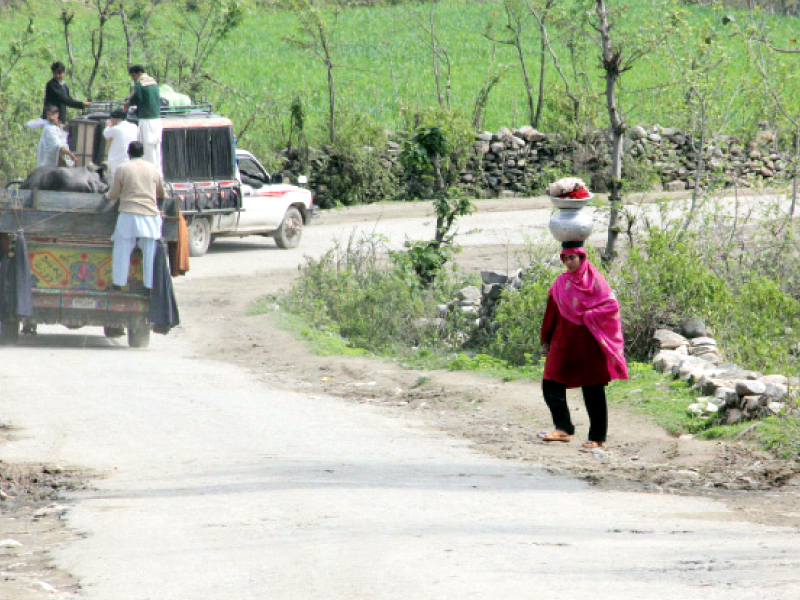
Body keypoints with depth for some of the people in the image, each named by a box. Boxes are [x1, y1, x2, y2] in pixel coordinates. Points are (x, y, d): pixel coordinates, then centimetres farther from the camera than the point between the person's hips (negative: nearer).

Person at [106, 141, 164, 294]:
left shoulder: (122, 170, -1)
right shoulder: (153, 169, 7)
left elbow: (113, 195, 6)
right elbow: (161, 193, 19)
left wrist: (108, 195, 30)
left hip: (129, 215, -2)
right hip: (150, 214, 2)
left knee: (122, 250, 6)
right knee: (149, 252, 5)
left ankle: (118, 283, 6)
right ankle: (149, 286, 3)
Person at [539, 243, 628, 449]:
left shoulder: (594, 280, -3)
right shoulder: (561, 283, 10)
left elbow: (612, 306, -9)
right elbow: (551, 314, 15)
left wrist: (587, 316, -15)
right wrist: (546, 340, 13)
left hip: (589, 342, -5)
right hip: (564, 342, 5)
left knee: (593, 392, 0)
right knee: (551, 385, -9)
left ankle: (597, 438, 5)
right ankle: (563, 428, -10)